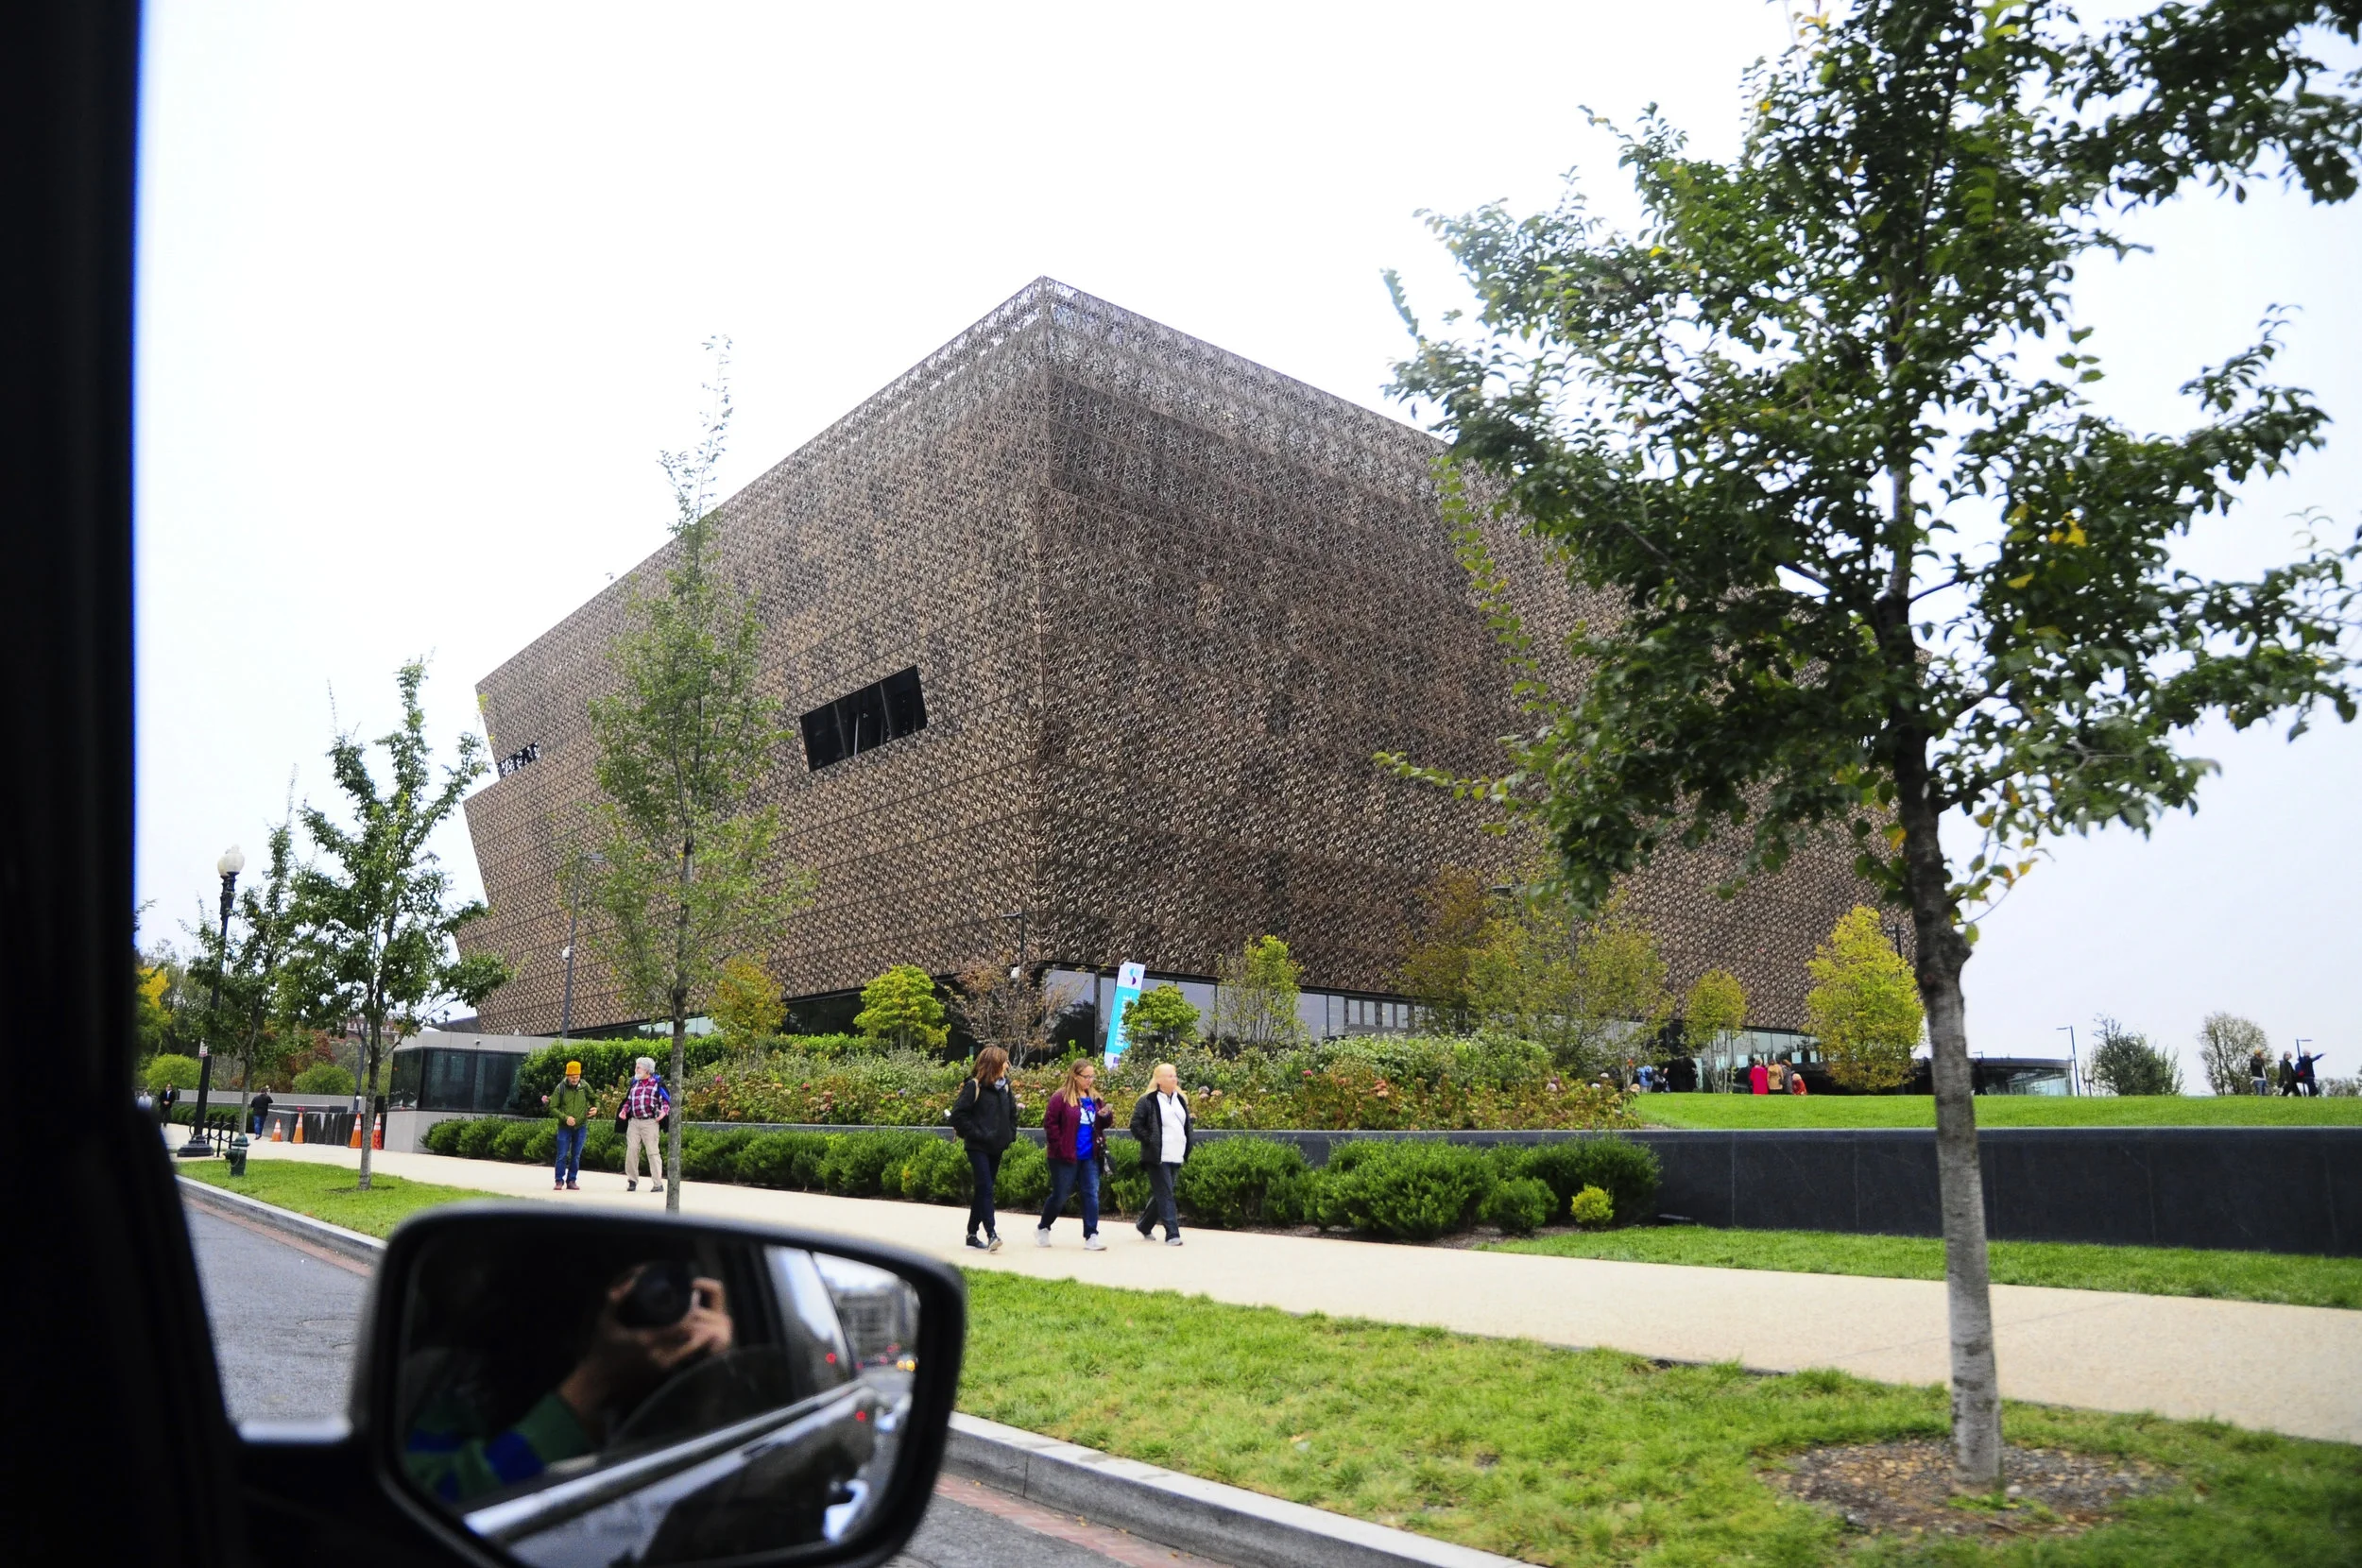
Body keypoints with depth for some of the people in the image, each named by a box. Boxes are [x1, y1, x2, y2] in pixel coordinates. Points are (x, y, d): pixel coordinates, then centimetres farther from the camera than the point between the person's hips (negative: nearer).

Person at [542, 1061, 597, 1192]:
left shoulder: (584, 1086, -1)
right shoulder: (561, 1088, -8)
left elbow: (595, 1099, 14)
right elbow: (553, 1108, -6)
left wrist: (596, 1108, -8)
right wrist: (565, 1117, -19)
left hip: (581, 1127, 2)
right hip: (564, 1127, -2)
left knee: (576, 1155, 7)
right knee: (562, 1155, -2)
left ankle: (571, 1181, 16)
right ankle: (559, 1181, 9)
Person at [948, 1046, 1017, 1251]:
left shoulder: (1005, 1086, 10)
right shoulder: (974, 1086, -11)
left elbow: (1012, 1113, 21)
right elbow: (958, 1115, -14)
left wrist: (1010, 1136, 8)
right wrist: (975, 1134, -16)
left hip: (997, 1148, 7)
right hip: (978, 1147, -7)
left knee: (983, 1190, 12)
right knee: (985, 1188, -14)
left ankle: (973, 1233, 19)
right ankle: (991, 1233, -17)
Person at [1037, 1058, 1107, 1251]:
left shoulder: (1094, 1099, 10)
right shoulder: (1061, 1097, -9)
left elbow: (1099, 1125, 19)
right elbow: (1050, 1123, -12)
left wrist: (1104, 1117, -3)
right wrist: (1059, 1146, -14)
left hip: (1089, 1157, 5)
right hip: (1066, 1157, -5)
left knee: (1092, 1195, -1)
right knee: (1060, 1196, 5)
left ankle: (1091, 1237, 1)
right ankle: (1042, 1229, 27)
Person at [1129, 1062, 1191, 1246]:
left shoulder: (1180, 1099, 15)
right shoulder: (1148, 1101, -7)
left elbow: (1187, 1124, 25)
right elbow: (1136, 1125, -8)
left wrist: (1187, 1147, 13)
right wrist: (1149, 1142, -13)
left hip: (1176, 1156, 7)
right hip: (1158, 1157, -7)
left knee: (1160, 1194, 14)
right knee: (1165, 1194, -10)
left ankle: (1145, 1227, 29)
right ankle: (1172, 1234, -11)